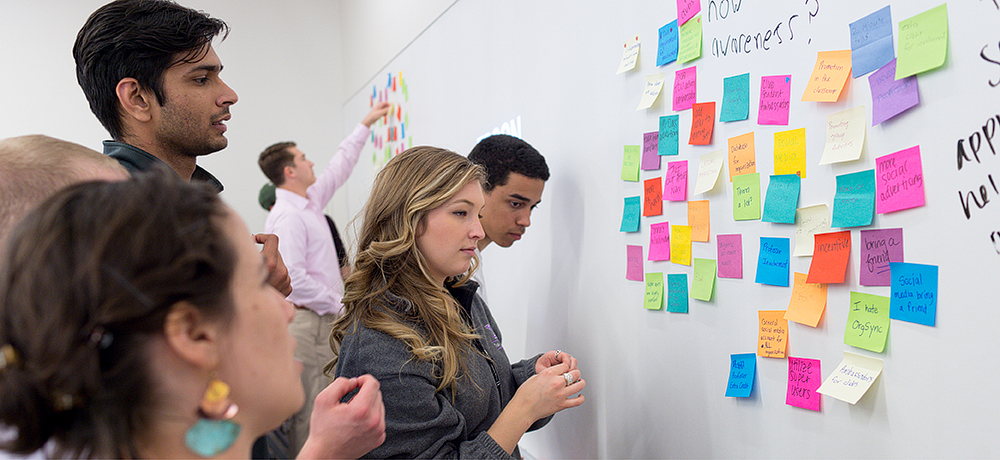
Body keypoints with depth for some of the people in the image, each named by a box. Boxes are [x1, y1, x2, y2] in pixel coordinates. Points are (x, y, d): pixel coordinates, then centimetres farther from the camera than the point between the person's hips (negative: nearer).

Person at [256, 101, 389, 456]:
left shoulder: (310, 203, 12)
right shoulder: (287, 216, -16)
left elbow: (339, 167, 24)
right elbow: (293, 279, -23)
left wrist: (366, 124, 29)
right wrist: (339, 303, -15)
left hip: (326, 318, 10)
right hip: (307, 321, -10)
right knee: (310, 412, -5)